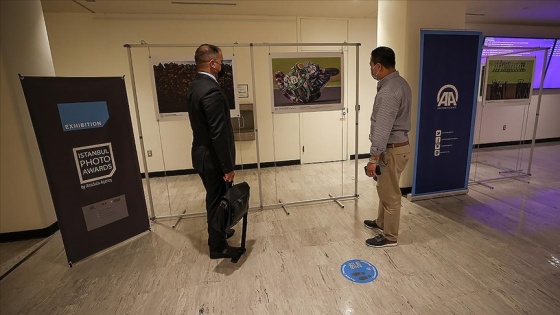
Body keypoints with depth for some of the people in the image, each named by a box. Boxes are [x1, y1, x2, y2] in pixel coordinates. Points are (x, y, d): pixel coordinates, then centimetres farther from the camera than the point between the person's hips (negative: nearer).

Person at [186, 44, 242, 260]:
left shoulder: (194, 86, 8)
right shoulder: (211, 91, -24)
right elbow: (219, 134, -25)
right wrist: (228, 166, -20)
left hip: (201, 153, 10)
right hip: (212, 158, -10)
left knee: (214, 199, 23)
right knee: (218, 201, 6)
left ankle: (218, 232, 43)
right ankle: (218, 247, 24)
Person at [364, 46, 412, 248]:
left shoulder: (388, 92, -24)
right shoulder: (400, 82, 9)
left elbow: (382, 129, -28)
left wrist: (373, 158, -24)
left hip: (393, 149, -10)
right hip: (397, 145, 10)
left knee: (390, 194, 4)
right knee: (385, 189, 23)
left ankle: (390, 237, 21)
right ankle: (381, 223, 41)